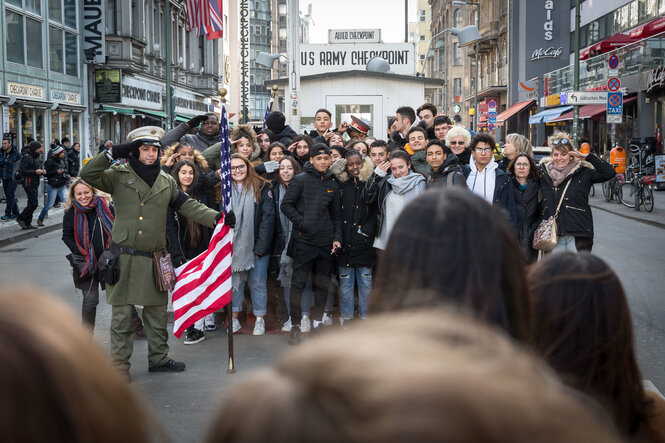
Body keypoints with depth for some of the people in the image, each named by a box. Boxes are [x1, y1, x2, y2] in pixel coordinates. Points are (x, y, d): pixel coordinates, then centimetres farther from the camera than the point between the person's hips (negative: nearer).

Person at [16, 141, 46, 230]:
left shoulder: (36, 157, 15)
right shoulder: (27, 158, -13)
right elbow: (22, 171, -19)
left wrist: (42, 171, 5)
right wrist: (35, 172, -21)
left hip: (35, 184, 9)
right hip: (29, 183, -9)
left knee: (31, 204, 9)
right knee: (33, 203, -11)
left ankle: (27, 223, 14)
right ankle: (20, 218, 1)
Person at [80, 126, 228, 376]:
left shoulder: (166, 181, 11)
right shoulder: (119, 176, 0)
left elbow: (188, 206, 9)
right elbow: (87, 175, -11)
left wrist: (216, 218, -6)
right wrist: (113, 153, -18)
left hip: (154, 258, 4)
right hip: (124, 258, -4)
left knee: (157, 312, 13)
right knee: (121, 314, 1)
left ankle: (158, 358, 28)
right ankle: (119, 366, 10)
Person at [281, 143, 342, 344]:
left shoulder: (333, 185, 15)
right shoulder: (300, 180, 0)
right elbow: (286, 205, -3)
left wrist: (337, 237, 7)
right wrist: (301, 222, -11)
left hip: (325, 242, 5)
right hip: (304, 240, -4)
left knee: (323, 284, 8)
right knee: (299, 283, -4)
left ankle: (318, 322, 19)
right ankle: (295, 325, 2)